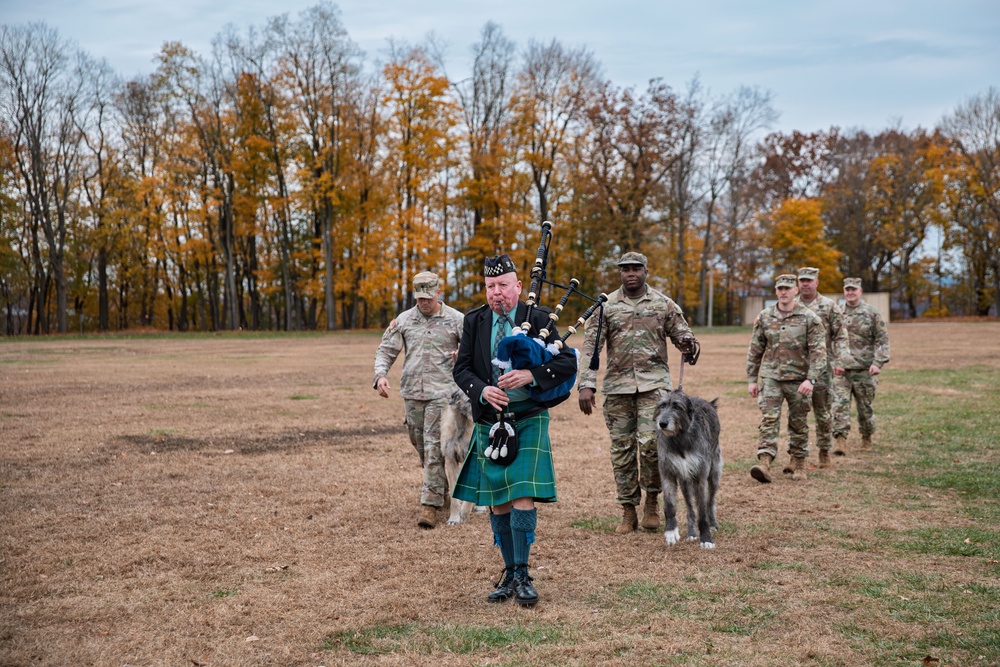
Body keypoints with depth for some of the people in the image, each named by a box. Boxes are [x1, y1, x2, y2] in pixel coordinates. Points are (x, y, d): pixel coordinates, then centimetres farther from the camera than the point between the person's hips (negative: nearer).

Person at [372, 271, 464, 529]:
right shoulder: (403, 321, 7)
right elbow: (386, 351, 8)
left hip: (442, 392, -4)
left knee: (434, 447, -10)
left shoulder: (456, 320, 0)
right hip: (412, 392, 4)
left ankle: (431, 504, -10)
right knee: (421, 446, 11)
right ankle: (443, 489, 33)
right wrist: (380, 375, -9)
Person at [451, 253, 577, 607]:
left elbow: (568, 362, -8)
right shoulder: (474, 322, 5)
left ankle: (523, 575, 0)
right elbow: (461, 369, 3)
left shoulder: (537, 319, -3)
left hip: (528, 421, -3)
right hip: (489, 423, 3)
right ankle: (510, 574, 21)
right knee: (497, 504, 8)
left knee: (522, 499, -11)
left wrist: (530, 375, -22)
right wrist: (482, 390, -17)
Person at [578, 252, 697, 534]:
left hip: (654, 383, -1)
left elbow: (682, 335, 10)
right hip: (617, 386, 1)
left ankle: (651, 502, 8)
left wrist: (687, 343, -16)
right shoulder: (606, 306, 4)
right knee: (621, 450, 4)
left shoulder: (664, 304, 5)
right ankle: (628, 512, 14)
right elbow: (591, 346, 0)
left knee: (650, 443, -15)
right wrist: (586, 385, -10)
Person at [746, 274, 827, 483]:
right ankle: (764, 464, -22)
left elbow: (818, 351, -8)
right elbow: (755, 350, 10)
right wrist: (751, 379, 8)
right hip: (771, 377, 1)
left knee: (799, 424, 9)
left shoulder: (809, 318, -4)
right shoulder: (764, 317, 4)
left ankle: (799, 465, 23)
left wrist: (811, 379, -19)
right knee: (768, 419, -13)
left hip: (798, 379, -1)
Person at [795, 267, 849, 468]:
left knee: (823, 412, 5)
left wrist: (839, 359, -10)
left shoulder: (829, 306, 2)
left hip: (821, 367, -2)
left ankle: (824, 453, 17)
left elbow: (840, 335, 0)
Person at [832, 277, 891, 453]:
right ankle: (841, 441, -15)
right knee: (840, 404, -13)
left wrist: (878, 363, -11)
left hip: (864, 369, -1)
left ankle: (867, 438, 30)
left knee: (865, 406, 10)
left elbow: (882, 340, 0)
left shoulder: (872, 313, 3)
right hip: (841, 369, 1)